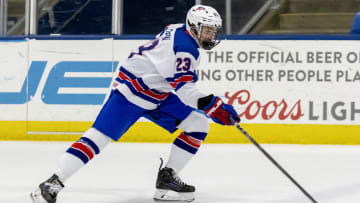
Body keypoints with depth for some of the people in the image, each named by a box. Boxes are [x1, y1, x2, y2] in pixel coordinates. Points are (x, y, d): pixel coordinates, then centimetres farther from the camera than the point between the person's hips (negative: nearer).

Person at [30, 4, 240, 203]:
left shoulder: (179, 31, 6)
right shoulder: (184, 46, -24)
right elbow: (184, 90, -31)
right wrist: (213, 105, -32)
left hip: (158, 93, 10)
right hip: (131, 91, -10)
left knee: (198, 125, 3)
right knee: (100, 136, -17)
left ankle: (167, 178, 4)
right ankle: (52, 184, -16)